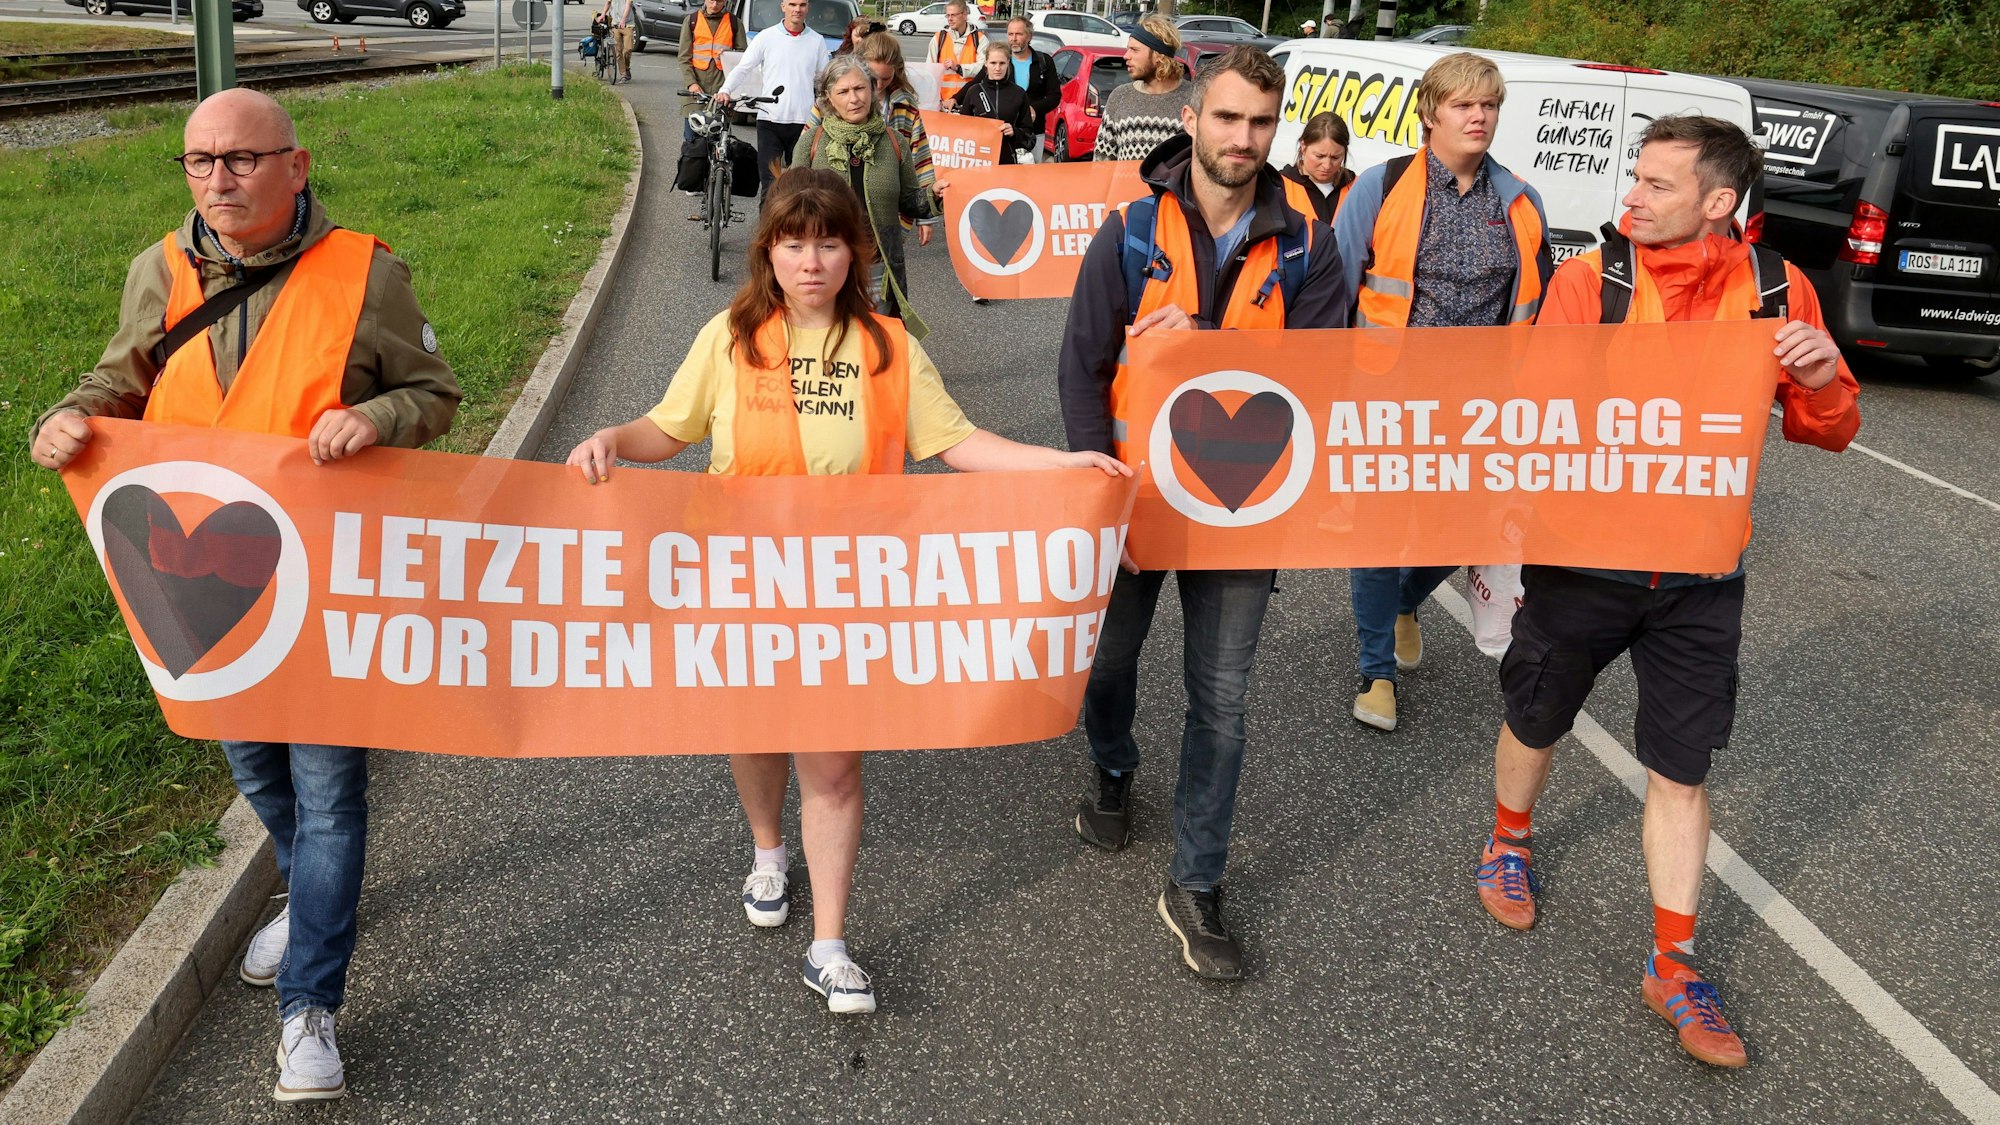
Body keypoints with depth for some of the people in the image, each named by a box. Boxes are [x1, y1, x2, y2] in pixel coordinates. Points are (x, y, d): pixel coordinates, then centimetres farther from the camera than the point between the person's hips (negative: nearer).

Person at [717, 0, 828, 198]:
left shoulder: (817, 41, 7)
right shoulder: (766, 37, 2)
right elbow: (743, 68, 2)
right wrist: (725, 90, -15)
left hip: (802, 121, 1)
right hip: (770, 121, -1)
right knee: (769, 182, -3)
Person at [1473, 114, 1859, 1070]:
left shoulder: (1774, 289, -3)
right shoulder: (1590, 280, -9)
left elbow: (1829, 429, 5)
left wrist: (1819, 379, -18)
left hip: (1700, 575, 1)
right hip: (1581, 557, -1)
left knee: (1681, 771, 7)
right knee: (1535, 721, 17)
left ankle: (1672, 968, 22)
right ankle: (1509, 845, 48)